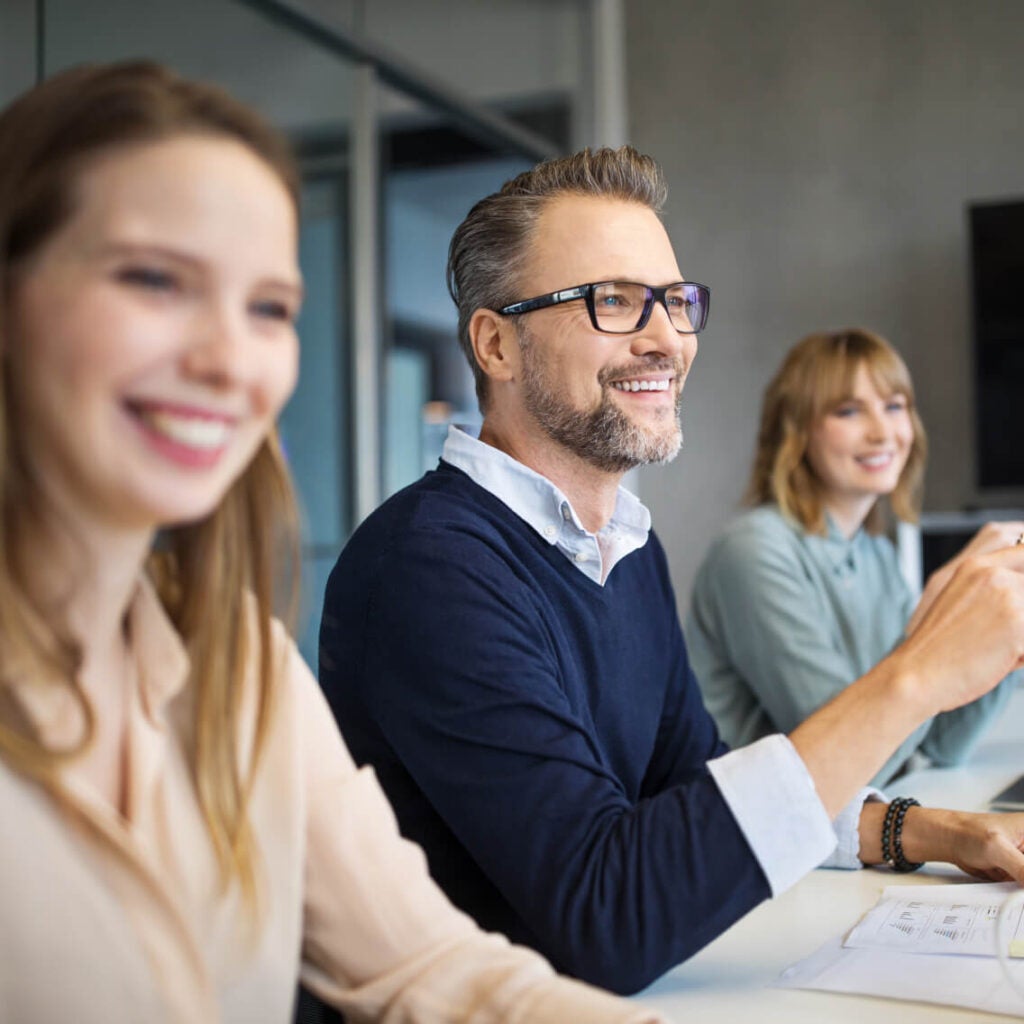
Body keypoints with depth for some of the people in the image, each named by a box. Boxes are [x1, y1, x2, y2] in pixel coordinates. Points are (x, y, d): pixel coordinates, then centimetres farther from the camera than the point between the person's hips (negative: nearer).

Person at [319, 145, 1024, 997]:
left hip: (622, 989, 7)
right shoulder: (429, 564, -20)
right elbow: (603, 919, -26)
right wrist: (912, 678, -26)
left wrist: (934, 835, 0)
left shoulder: (632, 547, 7)